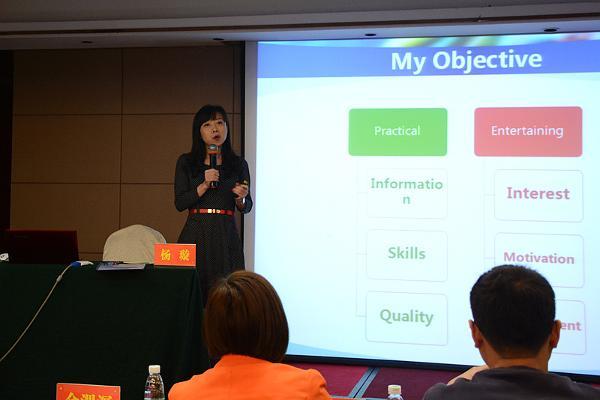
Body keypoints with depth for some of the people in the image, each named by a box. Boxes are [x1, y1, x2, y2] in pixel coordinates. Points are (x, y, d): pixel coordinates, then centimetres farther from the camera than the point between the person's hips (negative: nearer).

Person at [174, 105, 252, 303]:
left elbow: (246, 207, 12)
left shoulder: (238, 164, 7)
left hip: (226, 236, 1)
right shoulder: (185, 162, 6)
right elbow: (179, 203, 0)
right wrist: (204, 186, -12)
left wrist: (240, 198, -9)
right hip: (195, 235, 0)